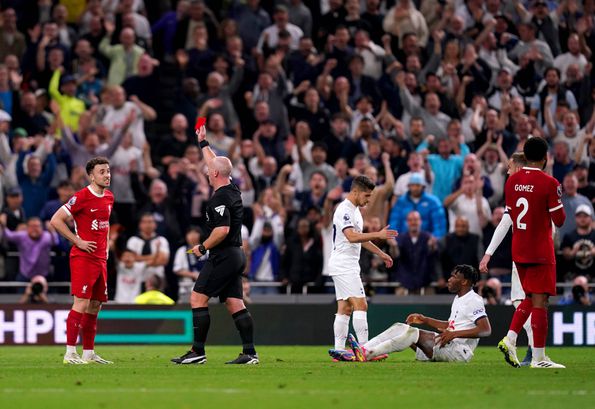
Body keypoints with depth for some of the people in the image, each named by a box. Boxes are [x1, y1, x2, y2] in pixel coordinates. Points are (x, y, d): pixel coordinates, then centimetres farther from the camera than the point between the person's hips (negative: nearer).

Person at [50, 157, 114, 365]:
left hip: (100, 259, 8)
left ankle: (89, 353, 14)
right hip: (83, 258, -8)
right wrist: (78, 241, -14)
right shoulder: (81, 197, -12)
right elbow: (56, 220, -12)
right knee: (82, 303, -13)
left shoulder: (109, 197, 12)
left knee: (95, 305, 8)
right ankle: (70, 353, -12)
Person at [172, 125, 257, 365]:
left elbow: (223, 229, -26)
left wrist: (202, 248, -13)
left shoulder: (220, 198, -16)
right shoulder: (232, 190, 12)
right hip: (236, 255, 9)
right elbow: (215, 163, 29)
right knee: (235, 304, 7)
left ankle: (198, 352, -10)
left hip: (223, 256, -9)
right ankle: (250, 353, 1)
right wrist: (203, 143, 40)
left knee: (198, 298, -7)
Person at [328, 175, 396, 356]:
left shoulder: (354, 210, 17)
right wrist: (378, 235, -34)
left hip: (349, 265, 10)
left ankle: (339, 350, 5)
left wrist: (380, 253, 26)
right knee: (360, 305, -13)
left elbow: (360, 238, 28)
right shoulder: (344, 210, -15)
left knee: (344, 308, 6)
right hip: (343, 265, -10)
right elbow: (351, 237, -28)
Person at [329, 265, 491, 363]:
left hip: (459, 350, -10)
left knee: (412, 333, -26)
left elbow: (486, 330, -21)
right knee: (400, 327, -1)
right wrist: (425, 320, 20)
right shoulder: (458, 299, 20)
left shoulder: (474, 301, -10)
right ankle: (358, 353, -14)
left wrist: (454, 334, -26)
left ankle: (366, 354, -32)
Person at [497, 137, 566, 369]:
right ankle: (539, 358, -3)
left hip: (518, 250, 6)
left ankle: (510, 339, 4)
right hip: (541, 252, -6)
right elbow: (559, 220, -11)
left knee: (531, 298, 19)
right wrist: (561, 205, 8)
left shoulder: (512, 181, 5)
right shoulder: (549, 184, -14)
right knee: (540, 300, -3)